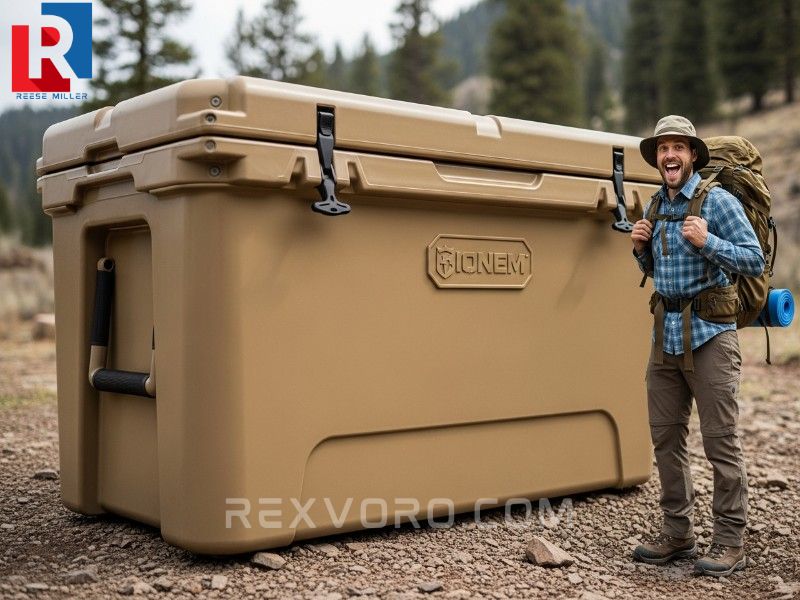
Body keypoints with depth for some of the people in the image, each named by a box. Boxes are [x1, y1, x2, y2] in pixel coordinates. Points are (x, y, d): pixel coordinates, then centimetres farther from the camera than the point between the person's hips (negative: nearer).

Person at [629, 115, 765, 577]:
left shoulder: (718, 201, -6)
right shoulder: (656, 206, 14)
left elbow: (756, 262, -10)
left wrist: (706, 241, -21)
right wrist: (641, 247, 4)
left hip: (709, 334, -7)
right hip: (665, 334, 7)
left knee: (721, 441, -3)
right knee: (666, 438, 9)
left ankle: (731, 542, 5)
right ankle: (678, 533, 20)